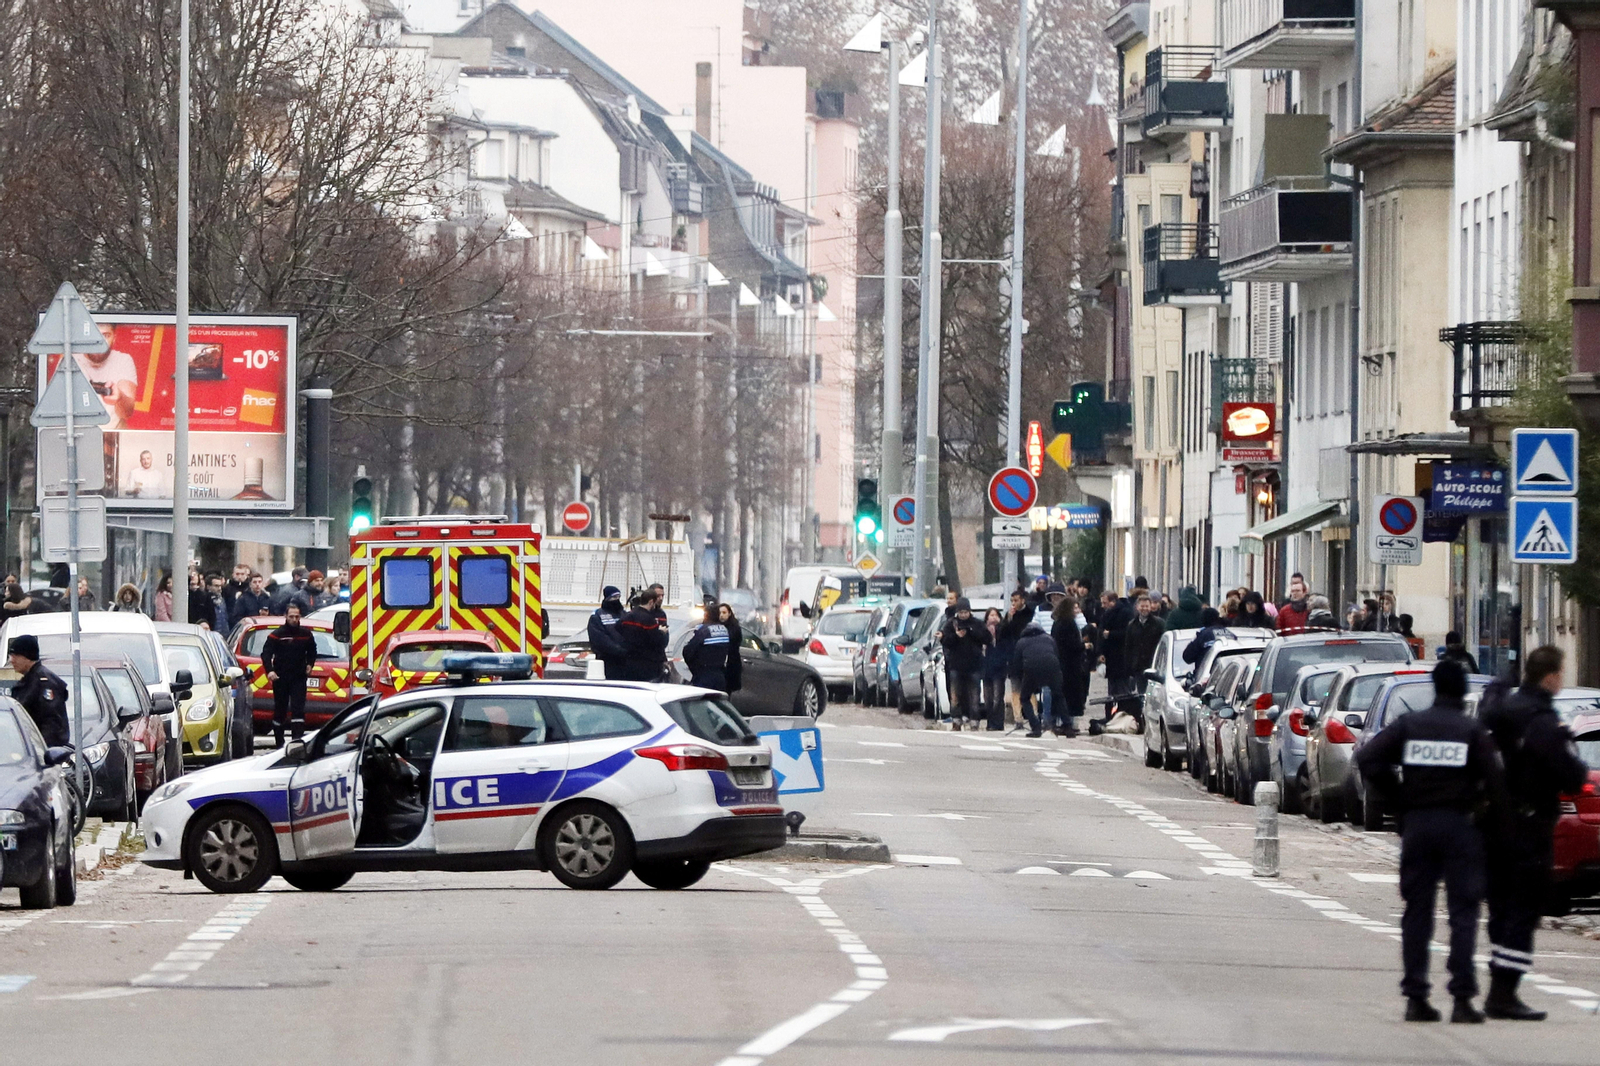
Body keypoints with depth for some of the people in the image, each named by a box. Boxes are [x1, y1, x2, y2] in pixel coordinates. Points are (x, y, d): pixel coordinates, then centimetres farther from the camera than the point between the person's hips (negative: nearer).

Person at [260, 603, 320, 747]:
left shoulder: (306, 634, 7)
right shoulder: (277, 635, -4)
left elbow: (312, 651, 24)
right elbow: (266, 654, -9)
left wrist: (310, 664, 7)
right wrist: (269, 671, -24)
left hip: (299, 678, 1)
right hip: (280, 679, -1)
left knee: (298, 709, -11)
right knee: (280, 710, 7)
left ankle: (297, 739, -18)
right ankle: (279, 743, 18)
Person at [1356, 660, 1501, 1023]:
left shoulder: (1409, 725, 3)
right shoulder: (1472, 730, -3)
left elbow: (1368, 759, -4)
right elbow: (1493, 781, -11)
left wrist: (1398, 802, 3)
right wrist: (1473, 802, 9)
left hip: (1417, 824, 2)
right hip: (1459, 824, -2)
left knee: (1417, 911, 8)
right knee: (1463, 912, 0)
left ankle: (1415, 996, 5)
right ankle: (1462, 998, -6)